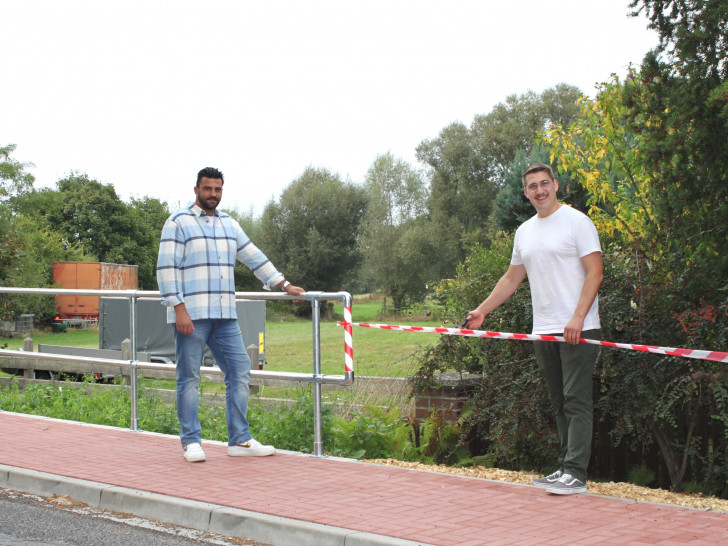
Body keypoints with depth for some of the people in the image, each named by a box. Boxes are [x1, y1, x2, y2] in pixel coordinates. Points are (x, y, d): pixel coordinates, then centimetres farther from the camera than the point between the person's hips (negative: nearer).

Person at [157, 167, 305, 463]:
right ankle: (191, 442, 8)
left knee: (239, 372, 3)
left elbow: (255, 258, 23)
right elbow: (167, 268, -9)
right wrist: (178, 308, -17)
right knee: (189, 378, -1)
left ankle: (240, 440, 8)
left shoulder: (229, 224, 17)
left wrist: (284, 285, 19)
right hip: (191, 315, -6)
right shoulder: (178, 222, -2)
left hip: (225, 316, 6)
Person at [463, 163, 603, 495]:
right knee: (559, 405, 9)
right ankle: (565, 468, 15)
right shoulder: (524, 231, 16)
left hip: (578, 329, -7)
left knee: (576, 401, -9)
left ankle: (576, 473, -10)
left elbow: (594, 273, -10)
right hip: (543, 330, 7)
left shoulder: (577, 222, -4)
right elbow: (512, 279, 25)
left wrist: (577, 318, -19)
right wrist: (483, 310, 20)